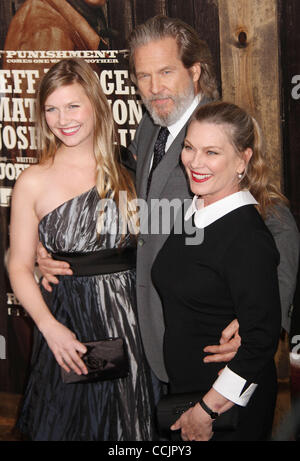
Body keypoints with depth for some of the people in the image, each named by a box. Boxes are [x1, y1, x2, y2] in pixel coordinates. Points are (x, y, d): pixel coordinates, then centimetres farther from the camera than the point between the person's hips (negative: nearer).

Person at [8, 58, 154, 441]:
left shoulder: (125, 172, 4)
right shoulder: (33, 182, -5)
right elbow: (20, 268, -4)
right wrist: (51, 327, -17)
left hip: (129, 320, 3)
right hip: (67, 326, -2)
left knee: (128, 425, 12)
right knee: (68, 425, 8)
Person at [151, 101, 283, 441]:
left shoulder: (248, 238, -22)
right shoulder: (191, 213, 3)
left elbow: (261, 340, -23)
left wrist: (207, 410, -18)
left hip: (229, 404, -8)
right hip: (182, 387, 8)